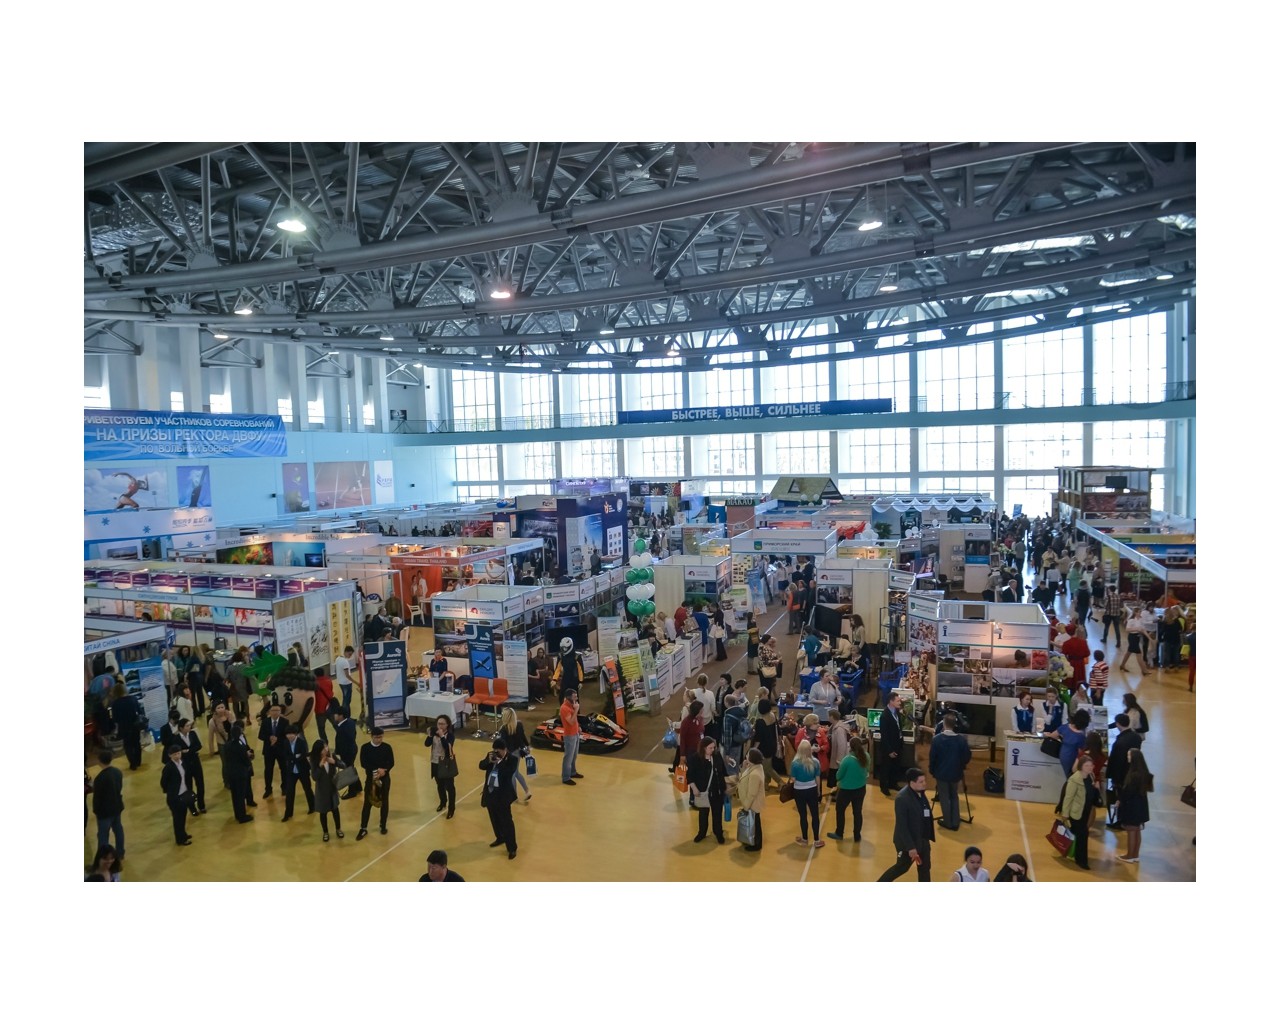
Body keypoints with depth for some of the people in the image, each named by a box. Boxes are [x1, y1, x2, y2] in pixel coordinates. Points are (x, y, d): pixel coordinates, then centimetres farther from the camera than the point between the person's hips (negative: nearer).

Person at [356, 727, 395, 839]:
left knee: (384, 802, 9)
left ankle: (383, 825, 24)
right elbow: (363, 763, -13)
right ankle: (363, 828, 12)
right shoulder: (365, 748, -7)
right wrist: (375, 770, -24)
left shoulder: (387, 747, -5)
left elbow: (391, 762, -6)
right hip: (370, 778, -1)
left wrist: (384, 770, -24)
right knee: (367, 803, 2)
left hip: (385, 778, 1)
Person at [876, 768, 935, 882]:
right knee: (902, 867, 11)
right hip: (908, 841, -7)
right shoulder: (902, 798, -29)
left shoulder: (920, 792, -3)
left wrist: (927, 836, 16)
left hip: (922, 839, 7)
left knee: (924, 868, 16)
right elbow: (902, 826, -26)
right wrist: (910, 847, -24)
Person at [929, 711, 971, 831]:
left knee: (944, 798, 12)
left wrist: (932, 771, 5)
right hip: (956, 773, 2)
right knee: (954, 797, 19)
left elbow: (932, 757, -10)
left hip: (941, 773, -2)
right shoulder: (962, 739, -12)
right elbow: (966, 757, -4)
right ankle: (955, 823, 22)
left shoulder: (937, 739, -16)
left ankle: (948, 823, 19)